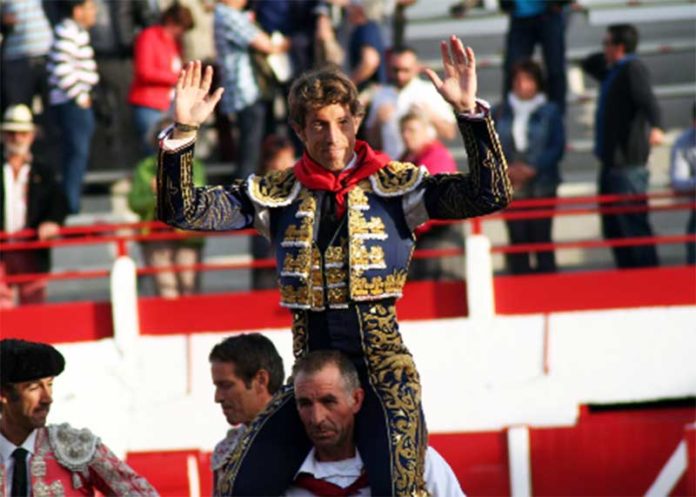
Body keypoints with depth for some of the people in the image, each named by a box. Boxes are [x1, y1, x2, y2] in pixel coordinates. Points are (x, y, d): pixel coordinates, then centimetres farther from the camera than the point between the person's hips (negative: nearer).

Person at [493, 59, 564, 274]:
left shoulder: (550, 111, 2)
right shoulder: (500, 112, 7)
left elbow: (558, 147, -2)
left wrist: (533, 168, -13)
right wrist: (507, 169, -9)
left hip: (542, 185, -2)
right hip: (511, 188, 2)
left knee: (541, 238, -2)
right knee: (517, 239, 0)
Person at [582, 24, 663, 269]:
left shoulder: (633, 69, -12)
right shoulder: (612, 72, 18)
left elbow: (647, 99, -29)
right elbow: (589, 64, 39)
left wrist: (655, 127, -47)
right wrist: (606, 57, 19)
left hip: (627, 165, -10)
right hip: (611, 162, 10)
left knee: (633, 225, -11)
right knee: (613, 229, 13)